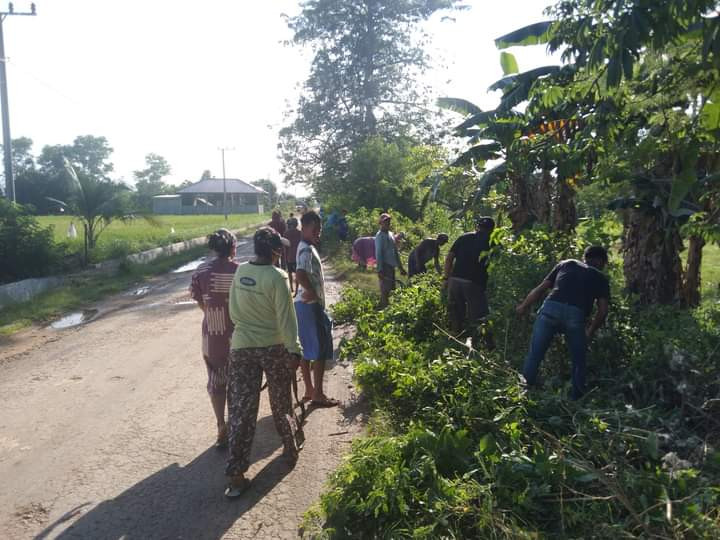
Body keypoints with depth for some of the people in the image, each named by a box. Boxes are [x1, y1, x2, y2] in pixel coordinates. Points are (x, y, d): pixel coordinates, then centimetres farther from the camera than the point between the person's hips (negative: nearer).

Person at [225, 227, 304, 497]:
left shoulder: (240, 271, 0)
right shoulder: (276, 277, -17)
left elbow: (233, 310, 8)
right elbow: (286, 319, -16)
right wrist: (294, 350, -10)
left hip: (241, 346, 4)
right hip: (273, 347, -3)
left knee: (241, 409, 4)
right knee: (281, 402, 17)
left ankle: (236, 475, 5)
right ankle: (291, 447, 37)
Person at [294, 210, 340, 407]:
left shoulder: (307, 247, 12)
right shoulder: (307, 250, -20)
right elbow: (301, 275, -36)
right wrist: (312, 292, -23)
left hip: (305, 305, 10)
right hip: (311, 305, -10)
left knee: (307, 349, 15)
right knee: (321, 350, -1)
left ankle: (309, 390, 25)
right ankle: (318, 394, 6)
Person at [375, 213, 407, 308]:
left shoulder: (391, 234, 15)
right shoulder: (380, 236, -11)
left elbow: (395, 252, 20)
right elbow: (378, 253, -16)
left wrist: (400, 267, 19)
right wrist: (380, 270, -21)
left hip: (392, 266, 9)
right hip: (385, 266, -8)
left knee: (391, 288, 13)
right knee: (385, 290, -7)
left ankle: (385, 306, 23)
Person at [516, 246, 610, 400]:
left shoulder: (566, 264, 28)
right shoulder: (601, 278, 24)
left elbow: (541, 288, 21)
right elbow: (603, 310, 14)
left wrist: (523, 307, 30)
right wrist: (590, 332, 27)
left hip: (551, 308, 1)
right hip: (575, 315, 0)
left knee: (534, 356, 6)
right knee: (578, 361, 19)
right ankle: (576, 398, 25)